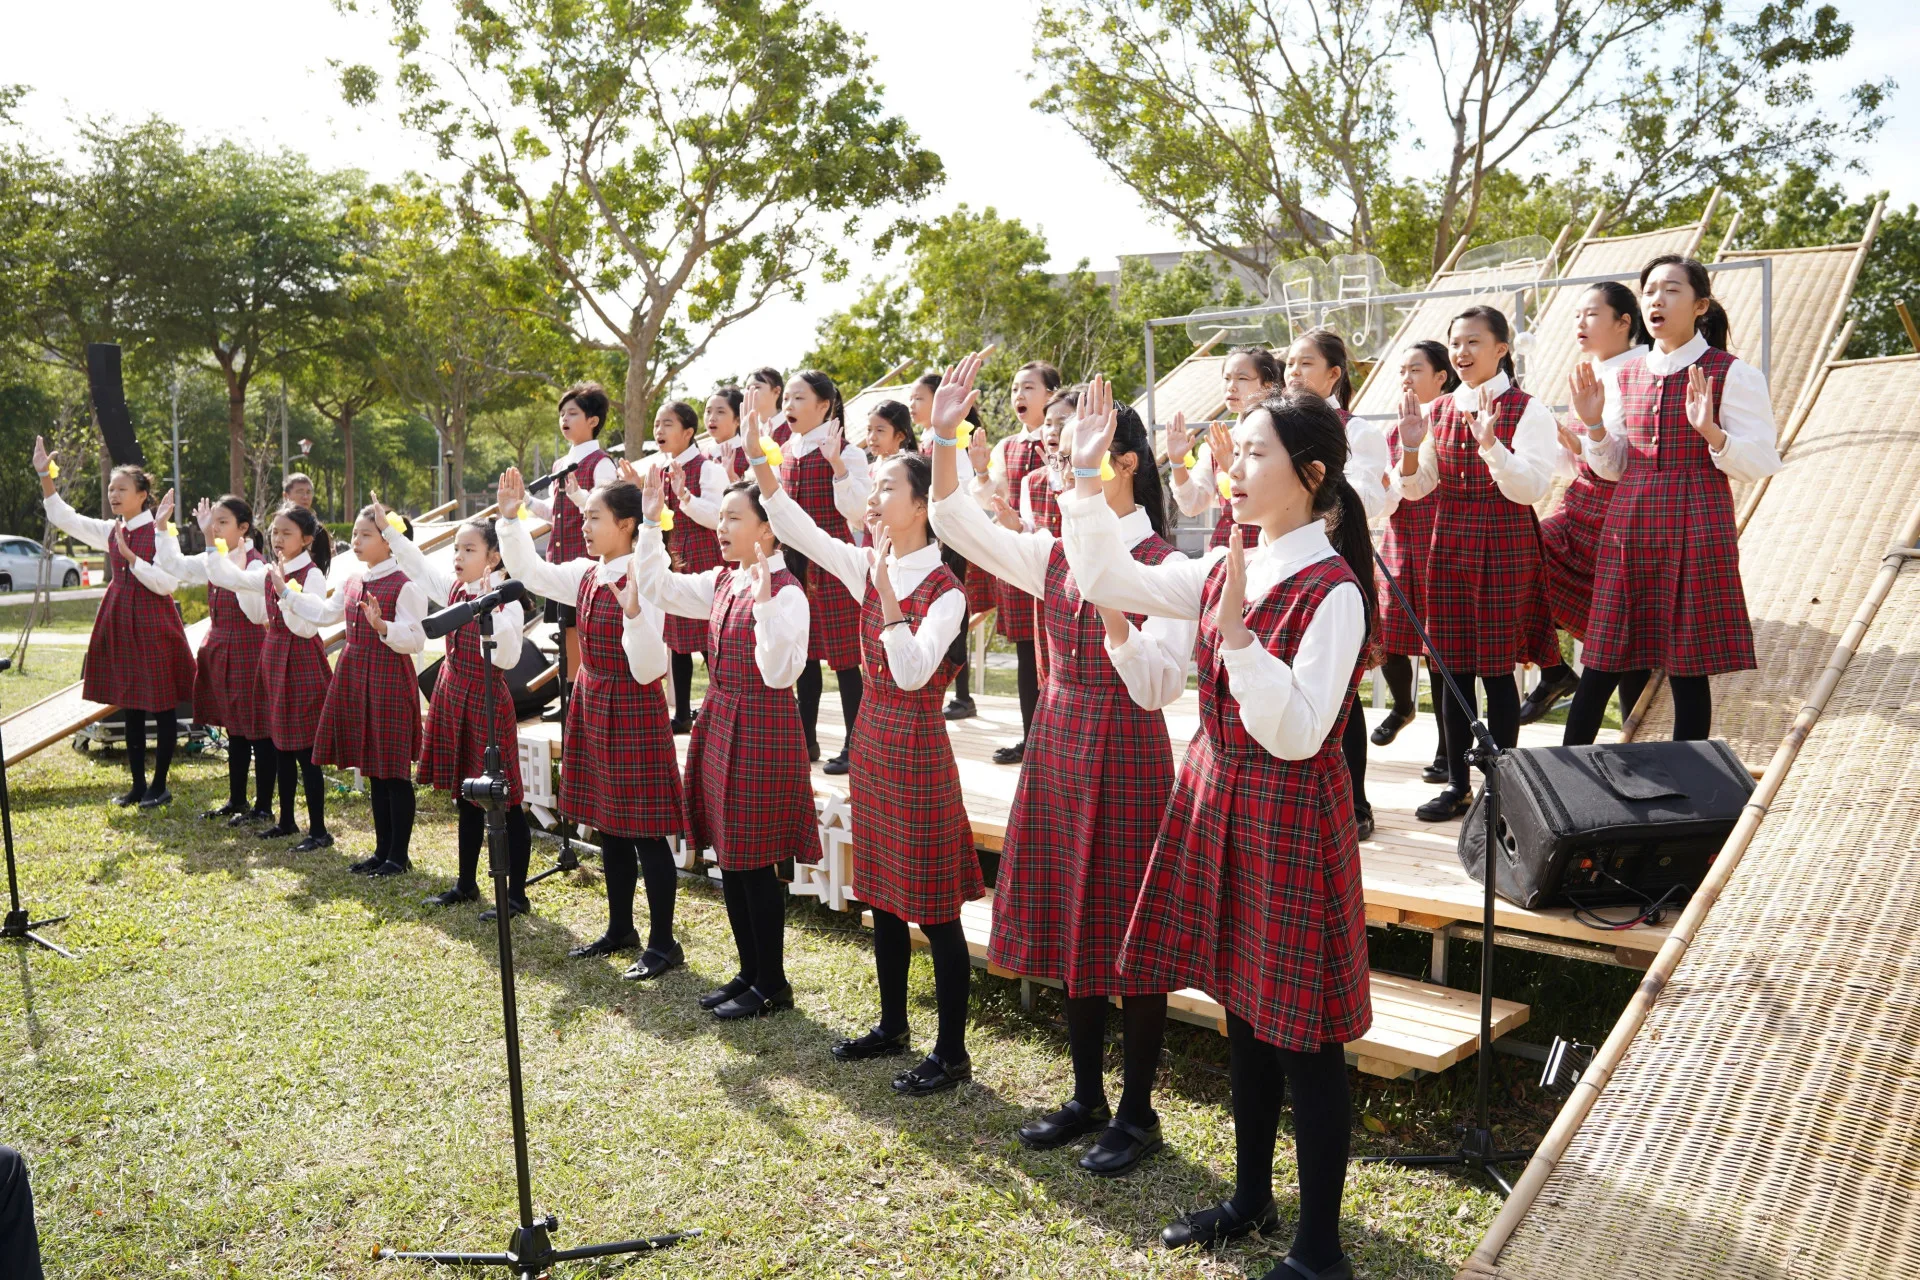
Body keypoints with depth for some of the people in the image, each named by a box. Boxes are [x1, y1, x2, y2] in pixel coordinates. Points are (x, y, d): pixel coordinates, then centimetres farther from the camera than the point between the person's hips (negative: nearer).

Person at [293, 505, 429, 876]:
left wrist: (382, 626, -33)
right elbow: (325, 613, 27)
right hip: (355, 679, 8)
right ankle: (382, 849, 24)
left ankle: (400, 855, 10)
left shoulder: (404, 586, -14)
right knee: (373, 770, 14)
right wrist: (288, 594, 26)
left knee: (395, 771, 0)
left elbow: (415, 640, -19)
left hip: (390, 680, -8)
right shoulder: (353, 583, 11)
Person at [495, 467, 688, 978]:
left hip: (634, 711, -9)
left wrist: (632, 612, -36)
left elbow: (648, 669, -22)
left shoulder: (643, 581, -18)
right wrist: (508, 518, 12)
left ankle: (663, 943, 9)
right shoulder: (585, 574, 6)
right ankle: (620, 929, 30)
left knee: (646, 831, -1)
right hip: (592, 705, 9)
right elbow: (529, 572, 20)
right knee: (609, 826, 17)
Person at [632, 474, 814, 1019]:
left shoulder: (786, 592, -16)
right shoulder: (722, 582, 9)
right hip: (719, 724, 9)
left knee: (756, 862, 0)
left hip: (762, 729, -9)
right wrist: (651, 521, 10)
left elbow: (778, 673, -24)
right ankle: (750, 973, 28)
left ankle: (772, 984, 15)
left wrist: (764, 603, -33)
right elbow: (656, 586, 16)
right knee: (729, 857, 14)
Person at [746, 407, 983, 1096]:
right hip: (872, 737, 8)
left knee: (935, 907, 0)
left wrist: (889, 595, -31)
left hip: (917, 743, -8)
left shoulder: (945, 588, -15)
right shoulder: (868, 568, 6)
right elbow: (797, 529, 2)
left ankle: (952, 1051, 13)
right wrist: (756, 454, -6)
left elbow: (913, 673, -25)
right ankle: (892, 1025, 33)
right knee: (882, 893, 17)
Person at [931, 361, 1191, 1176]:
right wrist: (943, 438, -7)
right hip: (1057, 747, 6)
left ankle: (1137, 1113, 21)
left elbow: (1159, 687, -20)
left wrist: (1110, 609, -32)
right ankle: (1087, 1098, 30)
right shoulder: (1055, 552, 6)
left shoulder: (1164, 566, -12)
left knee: (1130, 933, 4)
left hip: (1127, 755, -6)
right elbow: (960, 528, 4)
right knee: (1070, 926, 14)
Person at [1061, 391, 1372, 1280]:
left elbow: (1296, 733, -23)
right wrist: (1086, 485, 1)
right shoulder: (1227, 569, 6)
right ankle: (1252, 1199, 37)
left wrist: (1237, 633, -29)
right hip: (1216, 794, 8)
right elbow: (1108, 579, 10)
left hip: (1288, 810, -8)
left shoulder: (1332, 589, -17)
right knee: (1243, 1009, 19)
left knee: (1303, 1032, 3)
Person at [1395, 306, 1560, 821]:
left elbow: (1530, 488, -15)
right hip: (1449, 544, 5)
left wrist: (1490, 444, -28)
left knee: (1497, 668, 1)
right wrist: (1411, 448, -8)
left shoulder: (1526, 410, -6)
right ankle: (1457, 783, 18)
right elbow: (1417, 489, 11)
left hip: (1505, 546, -5)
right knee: (1453, 666, 8)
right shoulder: (1440, 410, 8)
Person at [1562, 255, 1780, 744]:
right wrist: (1594, 425, -3)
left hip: (1696, 528, -4)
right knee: (1610, 661, 5)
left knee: (1687, 666, 0)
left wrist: (1710, 431, -22)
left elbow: (1760, 464, -6)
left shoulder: (1731, 374, -3)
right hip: (1629, 525, 4)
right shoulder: (1627, 377, 10)